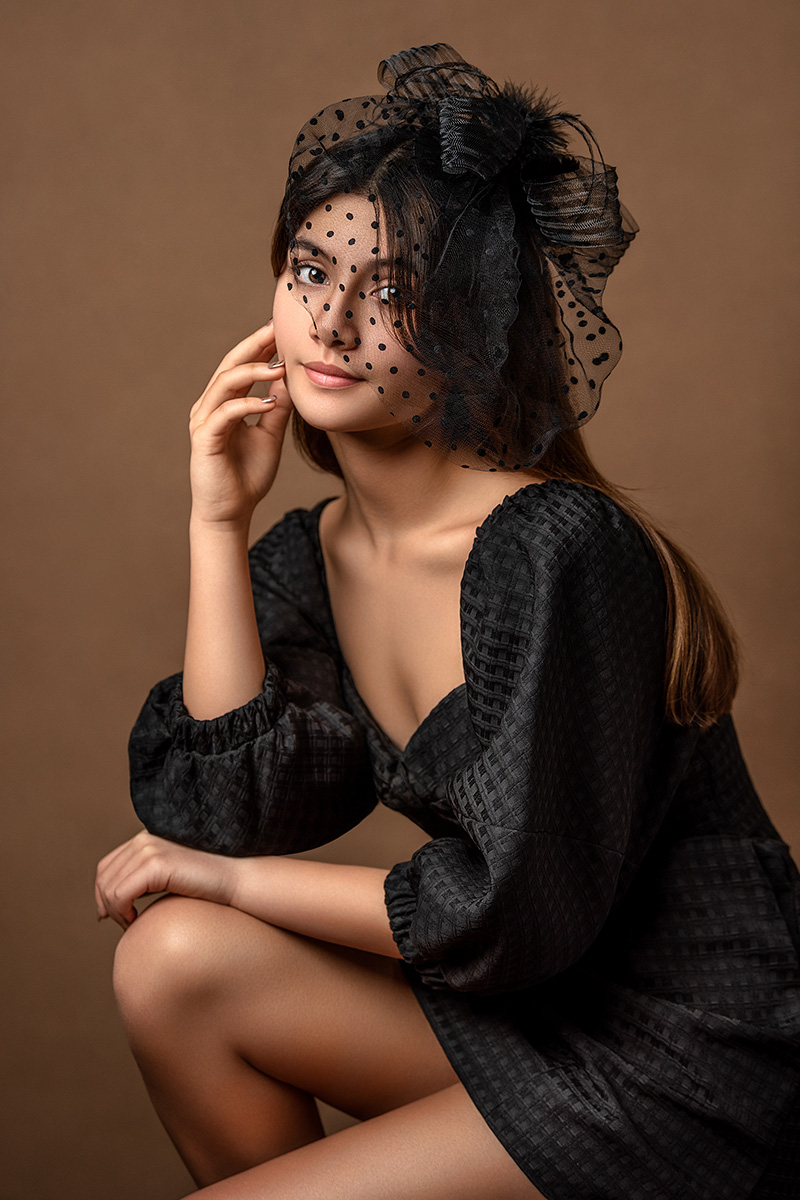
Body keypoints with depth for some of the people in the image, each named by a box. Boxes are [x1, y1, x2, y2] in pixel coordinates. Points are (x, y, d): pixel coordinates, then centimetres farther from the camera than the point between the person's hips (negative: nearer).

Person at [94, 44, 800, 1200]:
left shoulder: (559, 550, -23)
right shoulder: (305, 558, 2)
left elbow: (513, 909, -21)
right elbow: (224, 811, -9)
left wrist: (236, 880, -9)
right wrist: (218, 518, -9)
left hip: (695, 1070, -7)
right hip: (534, 1005, 7)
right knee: (177, 960, -7)